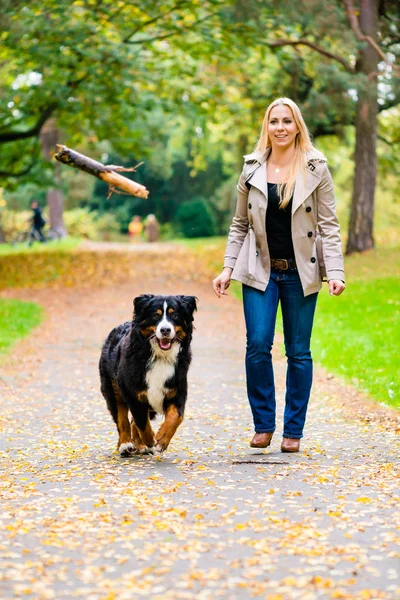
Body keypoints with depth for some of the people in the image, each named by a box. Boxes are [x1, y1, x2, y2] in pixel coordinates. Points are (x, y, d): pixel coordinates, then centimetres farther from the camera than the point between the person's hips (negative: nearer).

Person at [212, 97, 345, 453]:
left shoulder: (316, 169, 0)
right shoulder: (252, 169, 5)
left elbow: (329, 224, -2)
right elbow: (240, 224, 10)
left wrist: (335, 271, -12)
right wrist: (228, 268, 2)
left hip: (300, 273, -1)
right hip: (260, 271, 1)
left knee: (298, 351, 4)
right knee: (258, 345, -9)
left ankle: (294, 430, 14)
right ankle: (263, 424, 6)